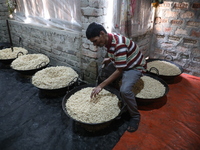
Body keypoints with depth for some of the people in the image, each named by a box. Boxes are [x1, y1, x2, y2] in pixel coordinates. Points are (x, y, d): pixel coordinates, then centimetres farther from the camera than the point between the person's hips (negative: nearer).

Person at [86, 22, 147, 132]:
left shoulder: (119, 44, -33)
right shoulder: (108, 40, -6)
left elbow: (119, 71, -31)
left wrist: (101, 86, -30)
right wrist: (109, 59, -5)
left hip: (135, 67, -9)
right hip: (121, 65, 9)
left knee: (124, 90, -31)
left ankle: (135, 116, -5)